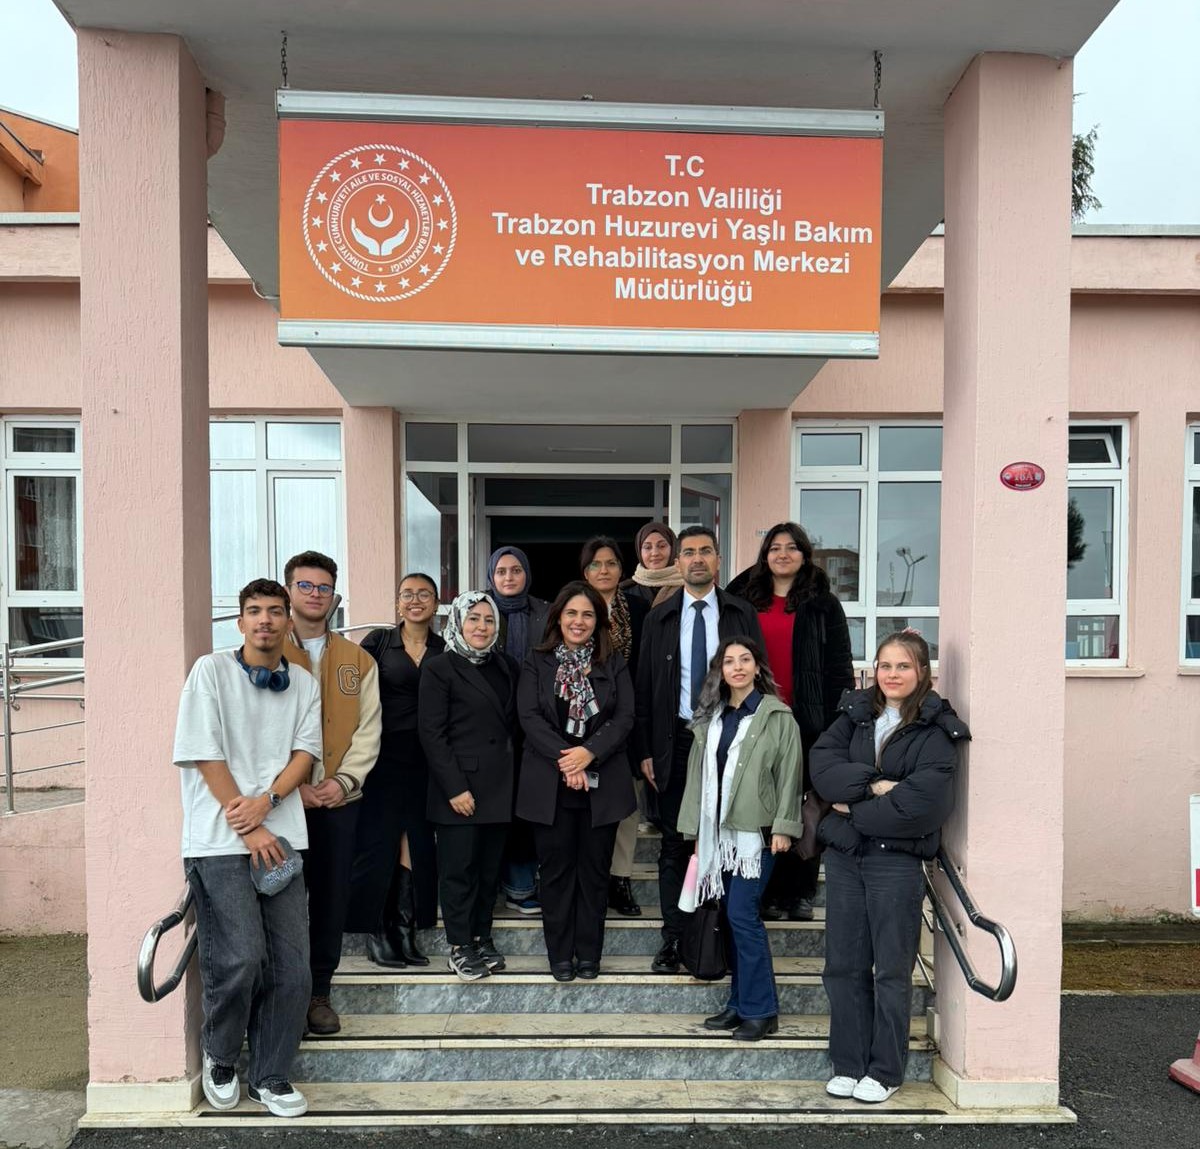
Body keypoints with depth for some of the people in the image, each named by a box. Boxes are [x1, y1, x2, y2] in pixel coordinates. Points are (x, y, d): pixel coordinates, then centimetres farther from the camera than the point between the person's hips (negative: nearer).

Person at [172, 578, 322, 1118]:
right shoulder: (211, 670, -1)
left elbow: (306, 751, 5)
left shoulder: (303, 683, 11)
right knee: (241, 957, -10)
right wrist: (246, 828, -10)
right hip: (221, 840, -4)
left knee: (291, 965, 2)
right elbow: (205, 754, -6)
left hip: (281, 837, 4)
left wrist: (266, 800, -13)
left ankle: (269, 1076, 20)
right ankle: (219, 1058, 19)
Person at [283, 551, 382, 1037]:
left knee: (331, 896, 8)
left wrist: (343, 780, -8)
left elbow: (368, 729, 5)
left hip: (339, 798, 2)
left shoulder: (358, 660, 10)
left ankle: (318, 991, 22)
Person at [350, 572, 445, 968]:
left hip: (426, 758, 3)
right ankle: (376, 933, 10)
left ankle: (406, 931, 14)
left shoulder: (445, 650, 8)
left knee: (417, 842, 5)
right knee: (380, 840, 0)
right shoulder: (378, 641, 1)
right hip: (385, 756, -2)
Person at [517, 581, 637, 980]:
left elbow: (625, 717, -2)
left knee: (594, 869, 7)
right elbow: (529, 715, -6)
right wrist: (564, 758, -17)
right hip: (550, 785, -1)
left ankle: (589, 953, 20)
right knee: (556, 869, 6)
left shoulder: (613, 664, 7)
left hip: (602, 783, 1)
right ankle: (560, 955, 18)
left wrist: (589, 753, -17)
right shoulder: (537, 662, 5)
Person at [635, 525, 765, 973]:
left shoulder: (742, 615, 3)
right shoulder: (658, 618, 6)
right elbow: (644, 687, 6)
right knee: (674, 844, 8)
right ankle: (672, 937, 19)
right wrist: (646, 750, 1)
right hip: (675, 742, 1)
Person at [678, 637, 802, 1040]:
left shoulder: (777, 716, -3)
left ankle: (760, 1010, 4)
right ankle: (740, 1003, 20)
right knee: (733, 918, 10)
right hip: (719, 830, 5)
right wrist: (696, 830, 10)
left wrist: (783, 826, -13)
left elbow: (789, 775, -7)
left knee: (742, 915, -8)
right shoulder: (711, 718, 12)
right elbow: (698, 773, 12)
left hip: (756, 830, -5)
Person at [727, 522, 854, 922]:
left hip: (808, 722, -1)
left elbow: (840, 667, 2)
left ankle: (801, 894, 16)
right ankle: (770, 894, 15)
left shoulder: (823, 604, 5)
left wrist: (836, 721, -6)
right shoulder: (745, 600, 10)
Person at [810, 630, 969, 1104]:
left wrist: (854, 808, -10)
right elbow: (822, 763, -3)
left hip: (896, 859, -4)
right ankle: (847, 1065, 24)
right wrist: (873, 785, -17)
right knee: (844, 965, 11)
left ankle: (885, 1072, 21)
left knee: (891, 968, 6)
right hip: (843, 854, 5)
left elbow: (921, 802, -17)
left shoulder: (936, 730, -6)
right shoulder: (856, 714, 9)